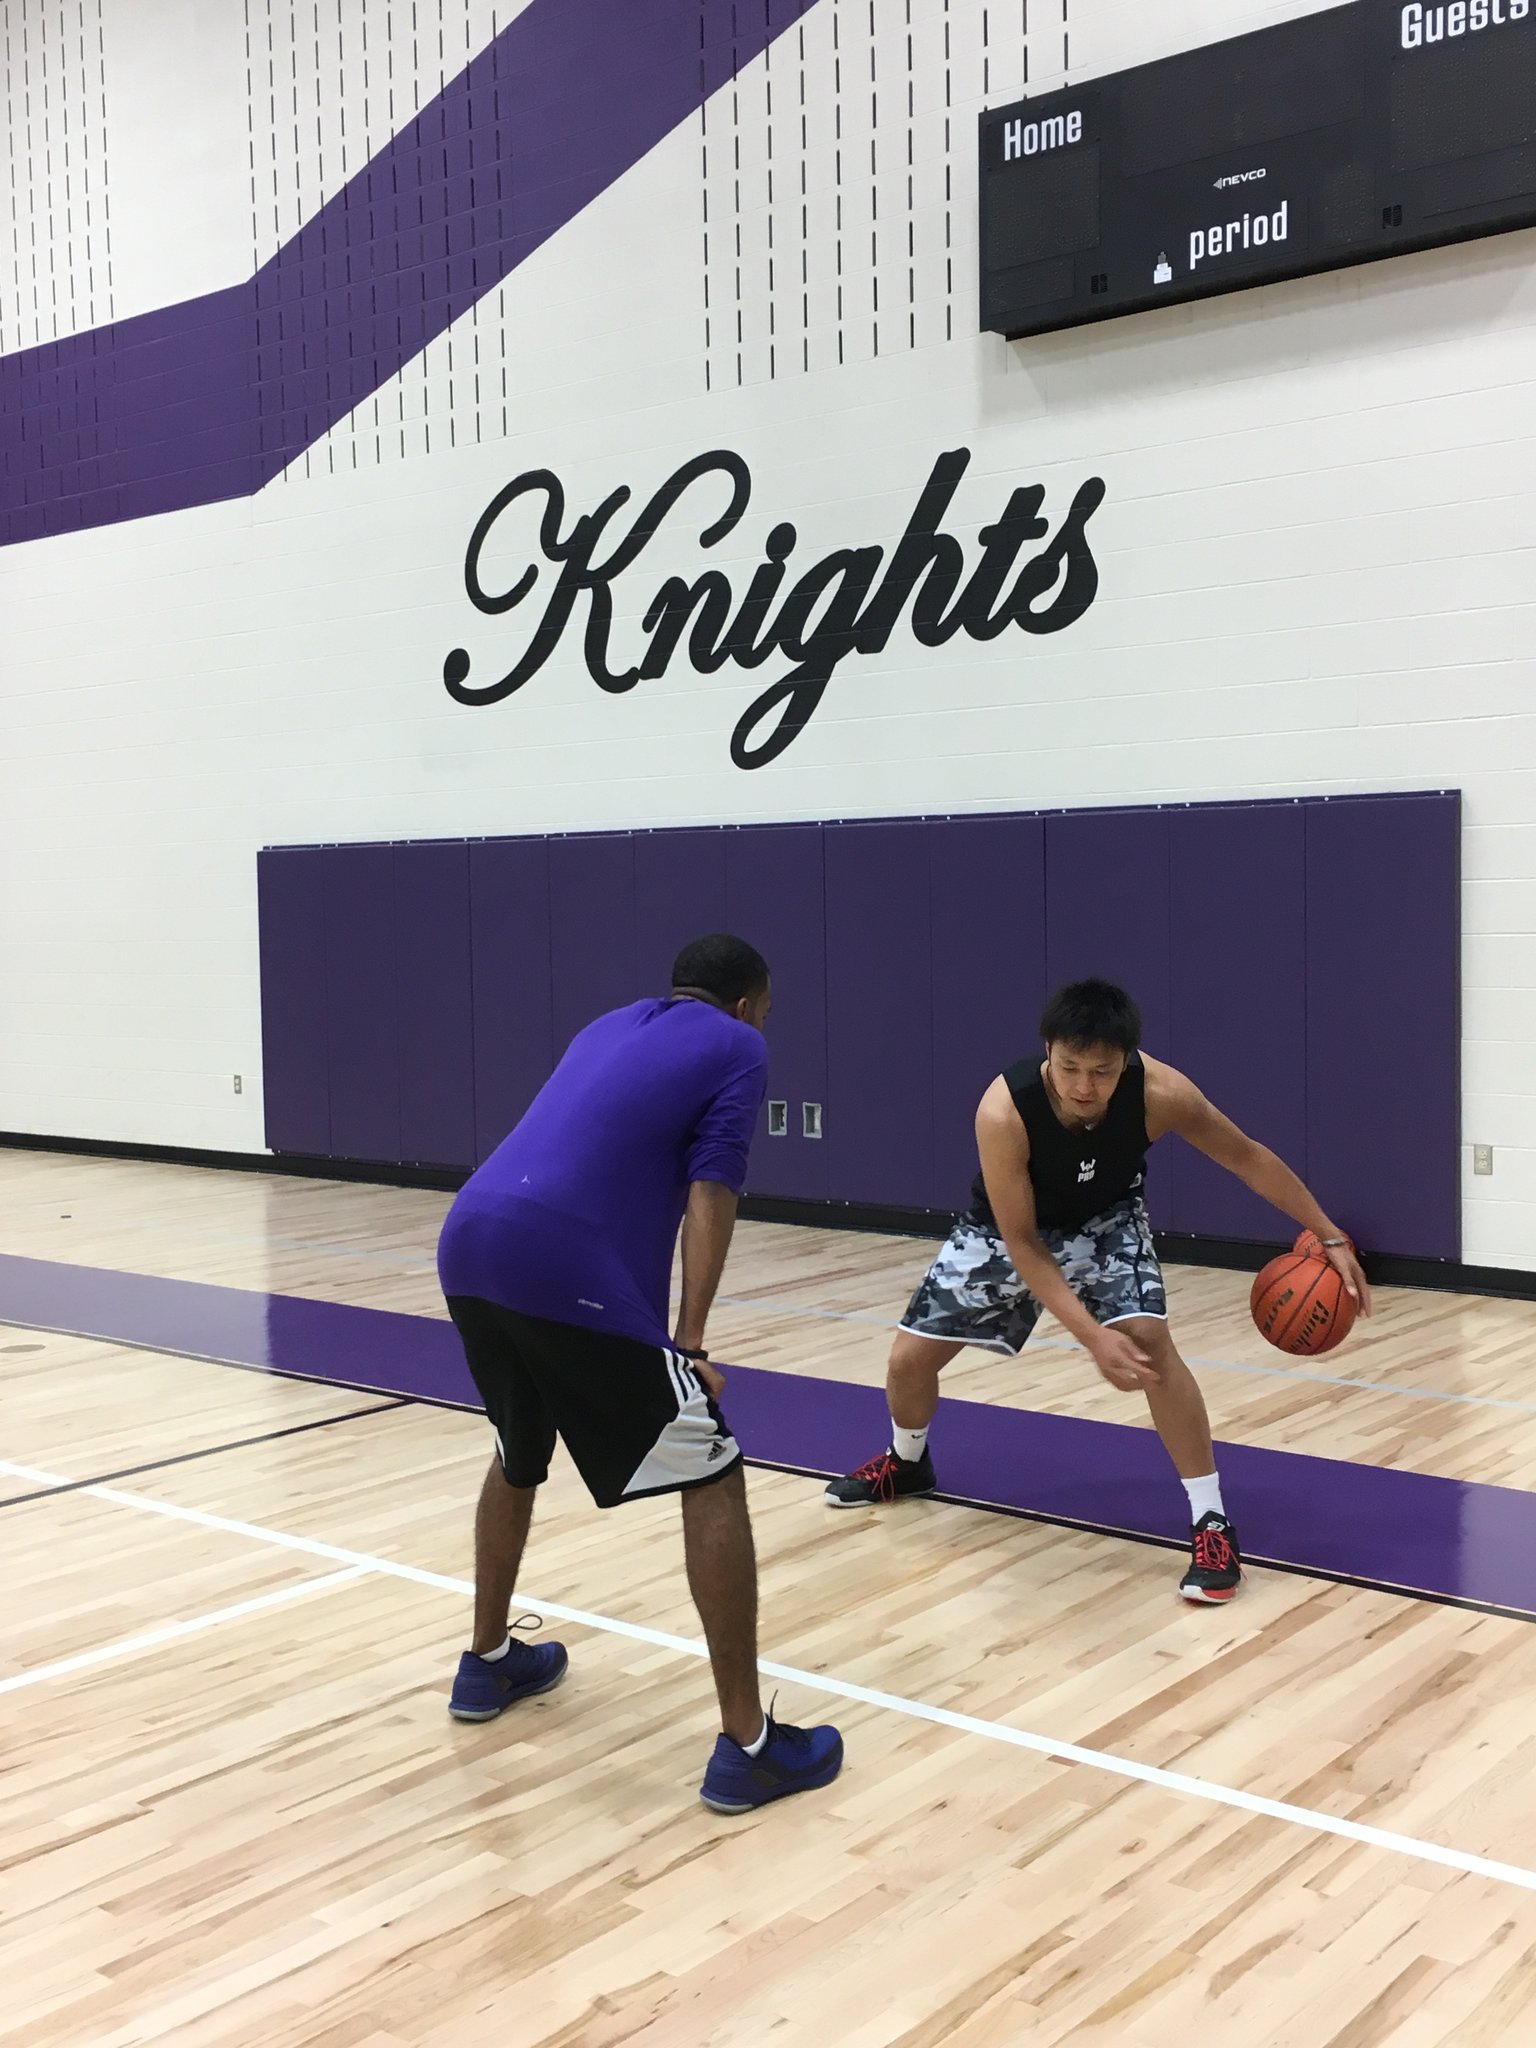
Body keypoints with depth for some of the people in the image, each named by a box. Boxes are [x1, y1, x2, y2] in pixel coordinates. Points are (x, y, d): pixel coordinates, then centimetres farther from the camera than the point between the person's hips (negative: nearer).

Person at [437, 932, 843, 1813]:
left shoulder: (610, 1027, 30)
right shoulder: (738, 1048, 11)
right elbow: (709, 1198, 0)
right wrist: (690, 1339, -2)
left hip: (469, 1248, 8)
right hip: (569, 1269, -8)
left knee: (518, 1456, 31)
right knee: (713, 1480, 2)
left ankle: (488, 1662, 45)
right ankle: (747, 1745, 3)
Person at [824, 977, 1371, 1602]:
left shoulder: (1159, 1092, -34)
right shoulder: (1003, 1110, -39)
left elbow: (1249, 1158, -15)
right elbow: (1020, 1244, -31)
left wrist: (1330, 1236, -13)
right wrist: (1093, 1337, -38)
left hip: (1105, 1219, 0)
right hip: (1007, 1227, 0)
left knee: (1148, 1338, -25)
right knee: (910, 1356, 1)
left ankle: (1212, 1522, -13)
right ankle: (906, 1462, 36)